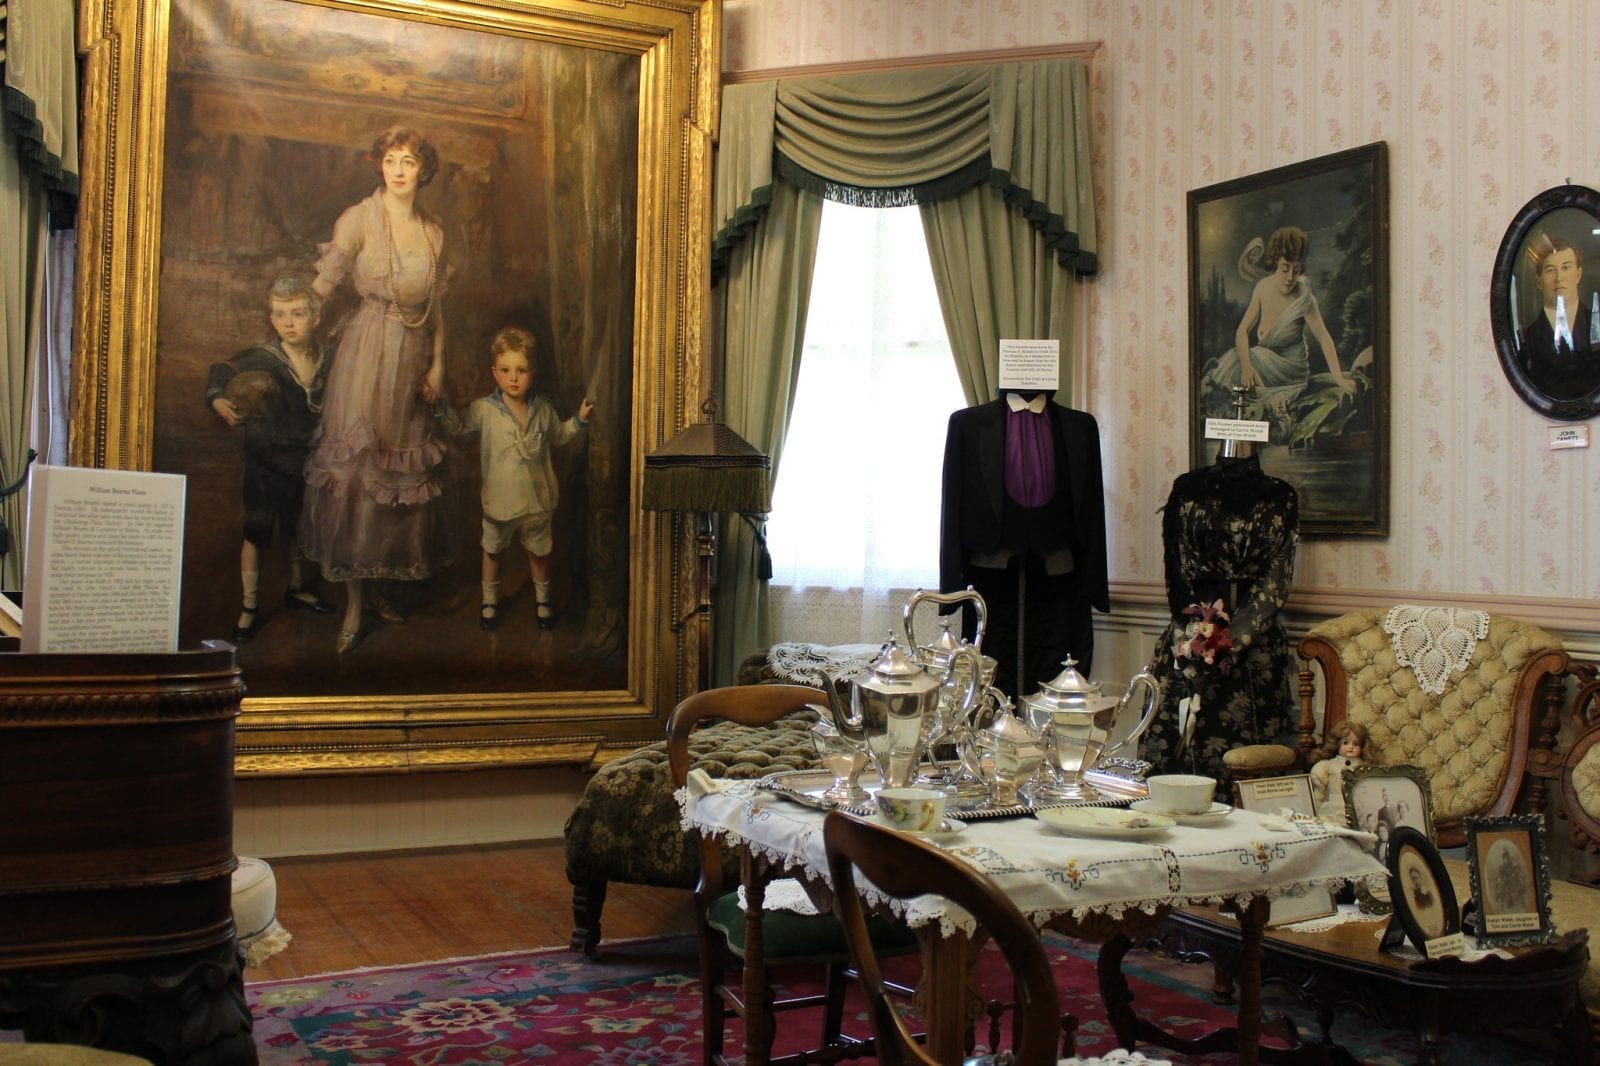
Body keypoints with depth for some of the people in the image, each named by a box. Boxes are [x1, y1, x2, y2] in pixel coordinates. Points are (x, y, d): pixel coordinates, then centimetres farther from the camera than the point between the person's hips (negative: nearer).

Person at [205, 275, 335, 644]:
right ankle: (250, 609, 13)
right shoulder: (261, 358, -16)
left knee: (296, 528, 20)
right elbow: (222, 371, -3)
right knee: (257, 533, 2)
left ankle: (296, 589, 41)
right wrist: (218, 399, -21)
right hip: (264, 462, -4)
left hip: (303, 460, 4)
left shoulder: (325, 361, -6)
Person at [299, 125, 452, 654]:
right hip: (366, 353, -5)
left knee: (403, 469, 8)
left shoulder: (433, 232, 10)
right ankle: (354, 607, -3)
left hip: (412, 357, 5)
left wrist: (437, 364, 9)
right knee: (357, 470, -7)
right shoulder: (360, 219, -4)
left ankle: (376, 586, 21)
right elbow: (322, 284, -8)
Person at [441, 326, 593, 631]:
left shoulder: (543, 409, -8)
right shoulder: (483, 409, -16)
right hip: (499, 500, -1)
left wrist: (579, 420, -1)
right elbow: (459, 426, 0)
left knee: (539, 550, 20)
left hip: (537, 499, 1)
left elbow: (557, 436, 12)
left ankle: (542, 597, 44)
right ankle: (490, 599, 42)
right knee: (492, 550, 20)